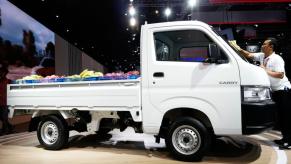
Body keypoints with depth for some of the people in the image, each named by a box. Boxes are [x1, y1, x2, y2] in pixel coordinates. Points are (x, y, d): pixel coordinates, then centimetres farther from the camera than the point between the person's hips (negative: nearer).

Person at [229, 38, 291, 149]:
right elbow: (249, 55, 7)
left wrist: (265, 70, -21)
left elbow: (280, 75, -24)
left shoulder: (277, 59, -18)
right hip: (274, 90, 8)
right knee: (280, 115, 12)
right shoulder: (262, 56, 3)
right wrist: (238, 48, -4)